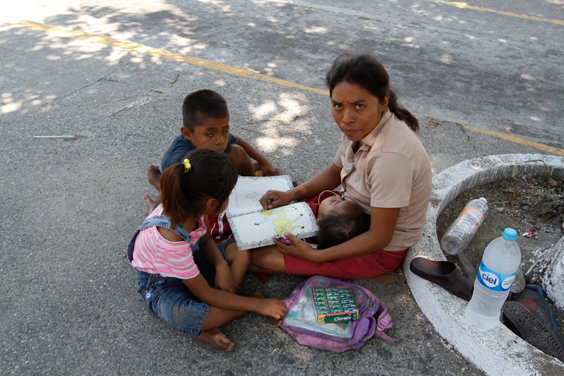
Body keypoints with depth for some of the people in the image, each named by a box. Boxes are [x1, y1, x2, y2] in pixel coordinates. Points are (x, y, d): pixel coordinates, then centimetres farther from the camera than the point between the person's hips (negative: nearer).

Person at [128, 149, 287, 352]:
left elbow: (205, 240, 3)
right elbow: (205, 294, -27)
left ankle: (209, 321, -15)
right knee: (189, 319, -37)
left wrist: (221, 265, -19)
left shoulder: (192, 205, -21)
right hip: (161, 285, -7)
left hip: (189, 258, 7)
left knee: (240, 252, -15)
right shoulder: (169, 238, -39)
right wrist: (258, 305, -23)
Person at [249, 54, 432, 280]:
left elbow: (379, 237, -28)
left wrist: (314, 255, -24)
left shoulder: (391, 156, -36)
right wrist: (291, 194, -5)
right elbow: (335, 172, 10)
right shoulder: (362, 126, -9)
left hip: (380, 251, -8)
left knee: (260, 258, -12)